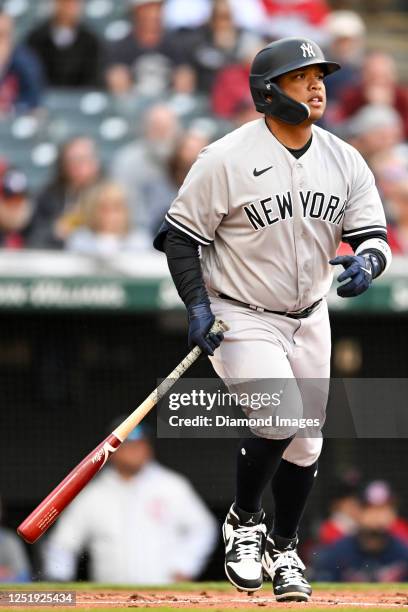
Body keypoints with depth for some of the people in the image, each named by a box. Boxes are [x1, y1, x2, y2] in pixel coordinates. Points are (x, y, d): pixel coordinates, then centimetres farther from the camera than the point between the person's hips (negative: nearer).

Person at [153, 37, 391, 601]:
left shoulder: (345, 161, 0)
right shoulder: (226, 159, -14)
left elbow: (372, 233, 2)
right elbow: (181, 235, -8)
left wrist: (367, 261, -22)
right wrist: (198, 305, -18)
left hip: (309, 321, 5)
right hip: (241, 320, -5)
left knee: (305, 445, 9)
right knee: (280, 419, -23)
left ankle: (283, 549, 31)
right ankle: (244, 523, 2)